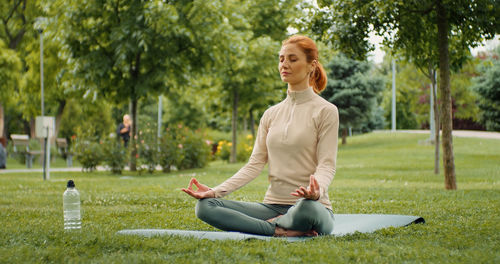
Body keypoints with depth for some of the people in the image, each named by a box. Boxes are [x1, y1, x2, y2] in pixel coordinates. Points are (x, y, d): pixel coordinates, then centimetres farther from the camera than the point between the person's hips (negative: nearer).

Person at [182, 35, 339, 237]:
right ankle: (279, 230, -23)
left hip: (313, 207, -5)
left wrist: (317, 189, -33)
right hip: (273, 205, 5)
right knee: (205, 206, -17)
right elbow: (255, 163, 10)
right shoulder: (271, 114, 17)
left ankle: (274, 224, -12)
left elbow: (327, 164, -8)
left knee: (306, 208, -44)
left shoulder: (325, 111, 0)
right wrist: (216, 191, -5)